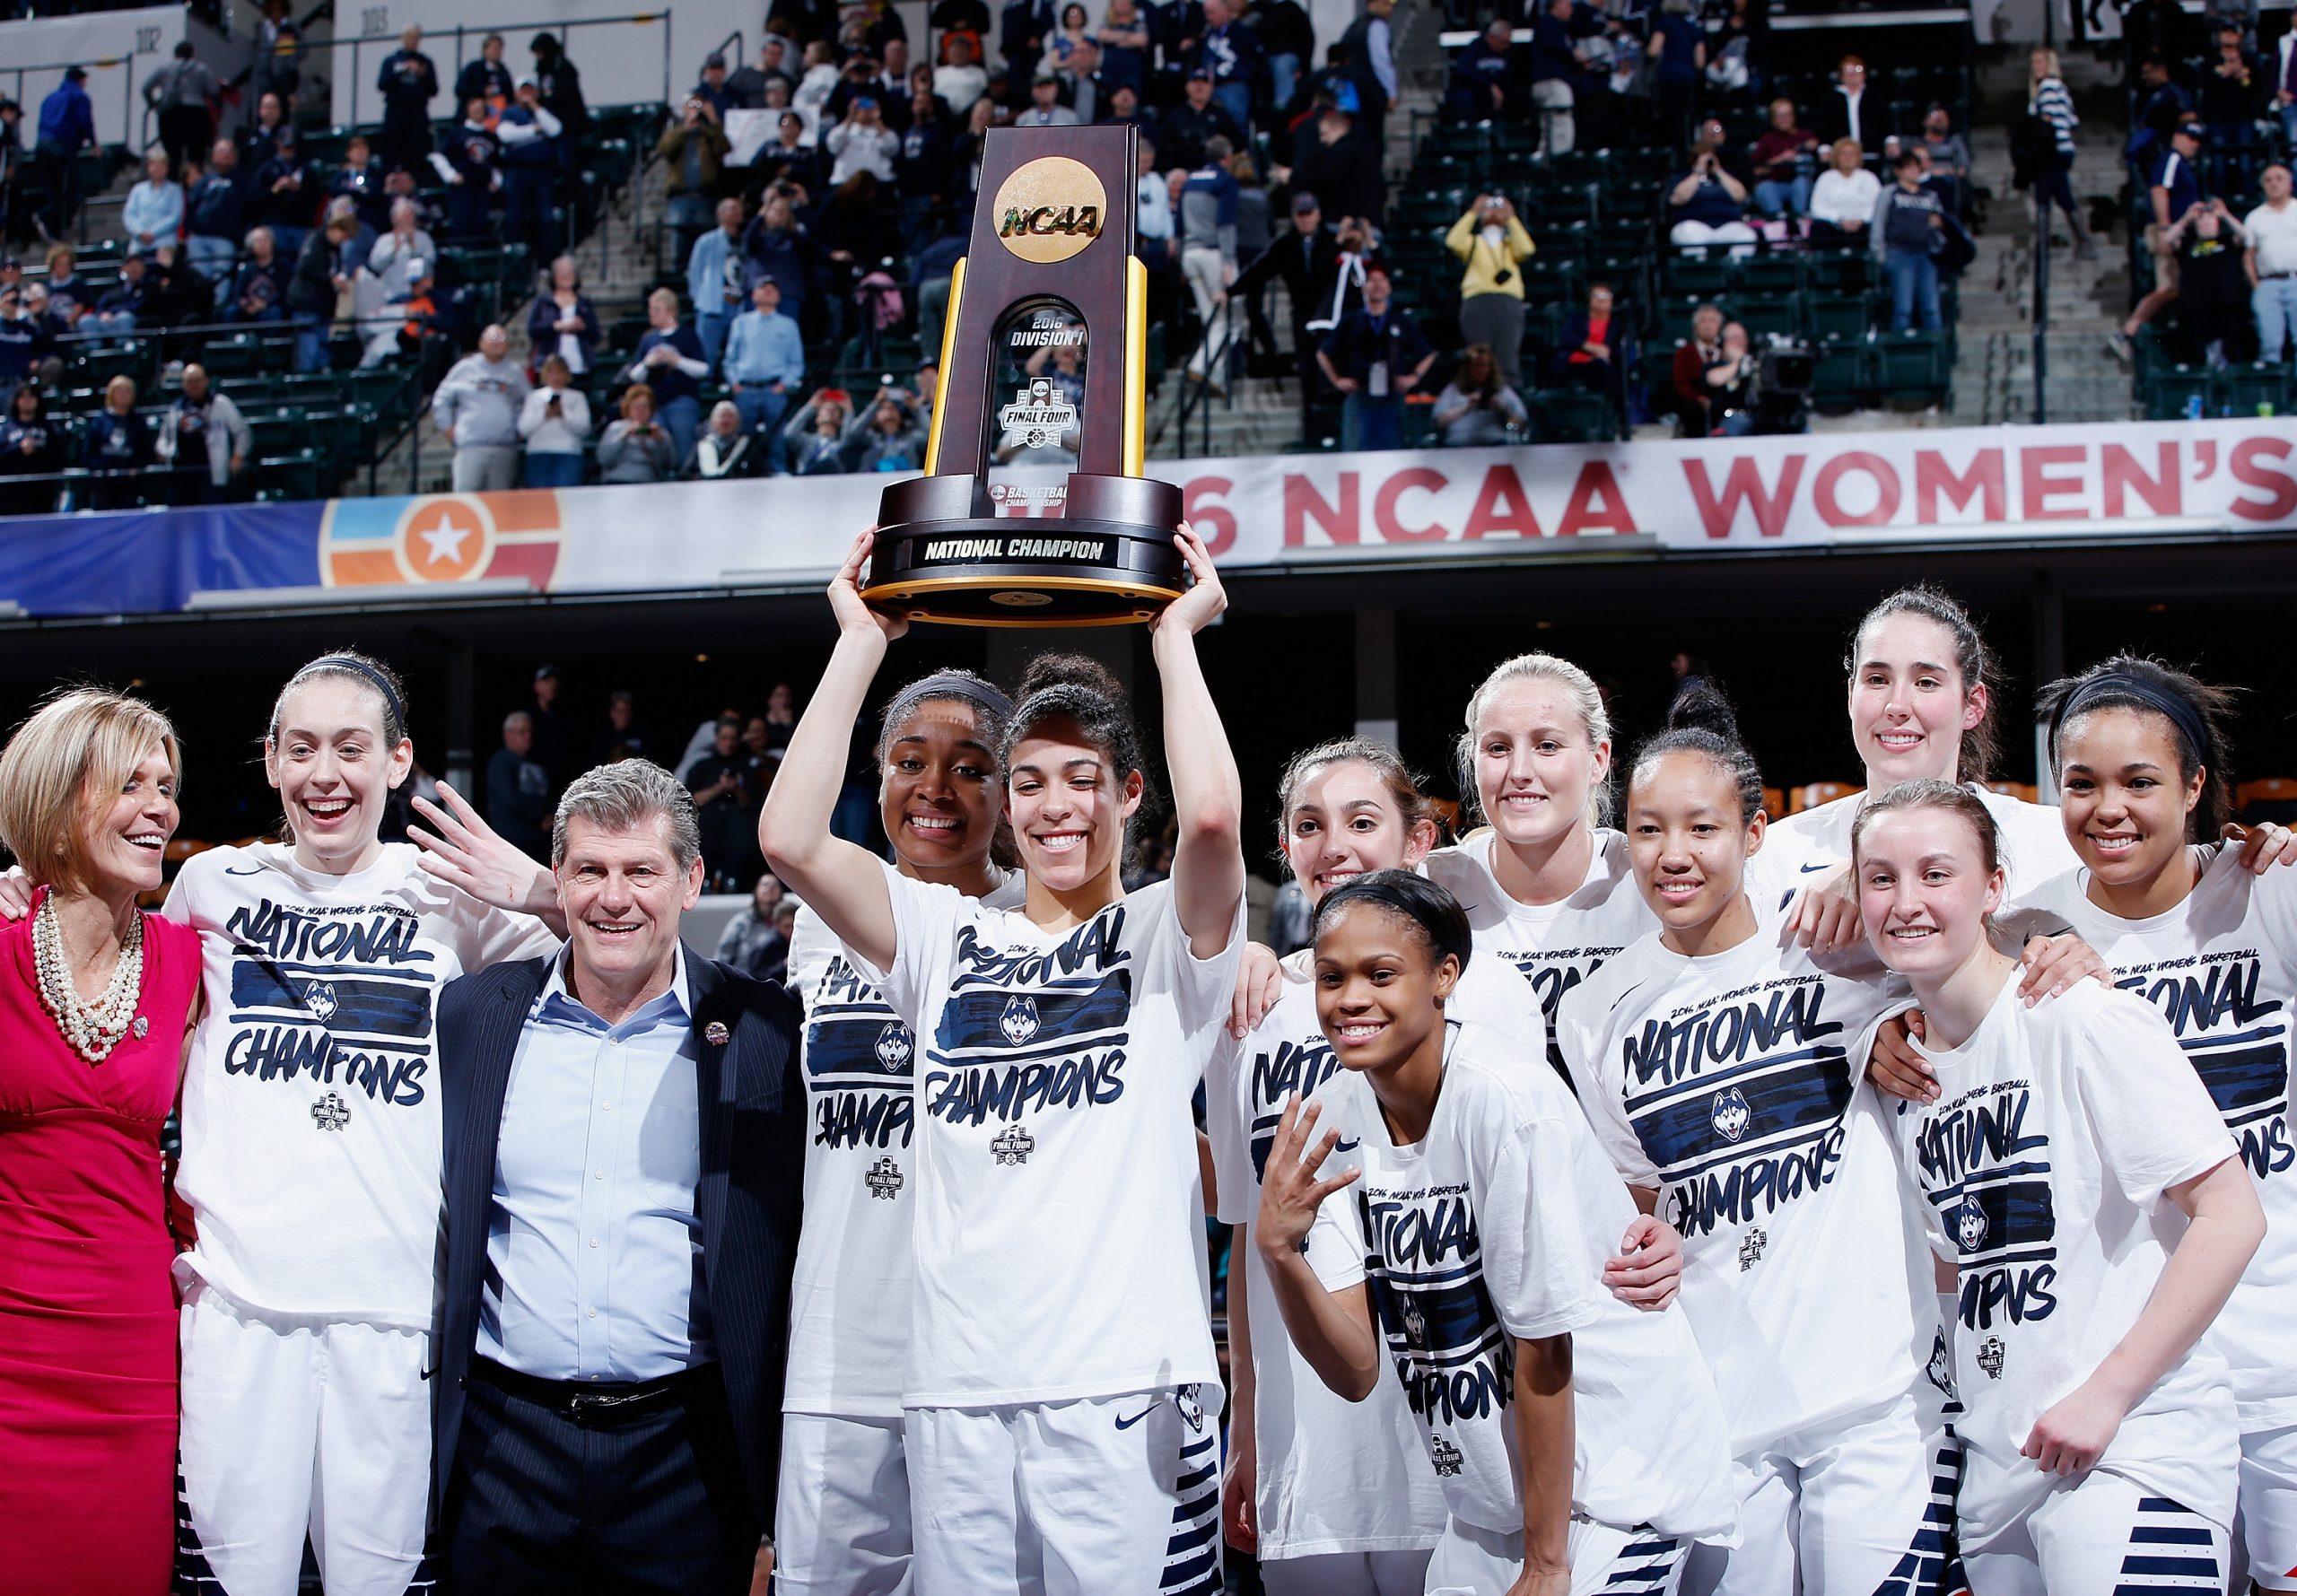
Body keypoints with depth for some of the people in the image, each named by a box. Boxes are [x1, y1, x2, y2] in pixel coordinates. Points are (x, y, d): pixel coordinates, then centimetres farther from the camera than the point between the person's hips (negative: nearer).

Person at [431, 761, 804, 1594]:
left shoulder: (766, 1032, -1)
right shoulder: (472, 1013, 5)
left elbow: (801, 1270, 1)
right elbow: (431, 1222, 12)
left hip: (684, 1454, -2)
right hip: (504, 1442, 2)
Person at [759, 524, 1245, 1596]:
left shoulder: (1166, 937, 8)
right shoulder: (947, 938, 16)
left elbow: (1212, 815, -15)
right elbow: (788, 838, 2)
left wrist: (1175, 636, -3)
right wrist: (862, 641, 6)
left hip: (1123, 1386, -3)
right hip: (957, 1387, 3)